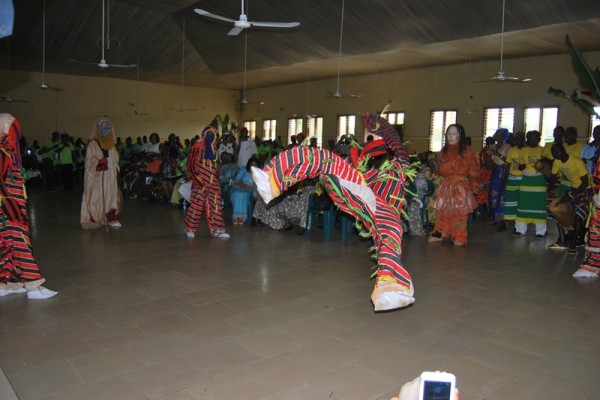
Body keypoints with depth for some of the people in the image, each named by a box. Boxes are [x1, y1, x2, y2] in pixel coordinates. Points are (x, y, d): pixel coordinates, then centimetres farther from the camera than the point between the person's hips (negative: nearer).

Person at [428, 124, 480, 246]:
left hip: (461, 187, -4)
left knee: (459, 213, 1)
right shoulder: (443, 152, 9)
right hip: (446, 187, 4)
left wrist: (474, 186, -8)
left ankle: (459, 238, 11)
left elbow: (473, 171, -4)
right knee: (442, 212, 5)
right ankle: (439, 234, 16)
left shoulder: (467, 152, -5)